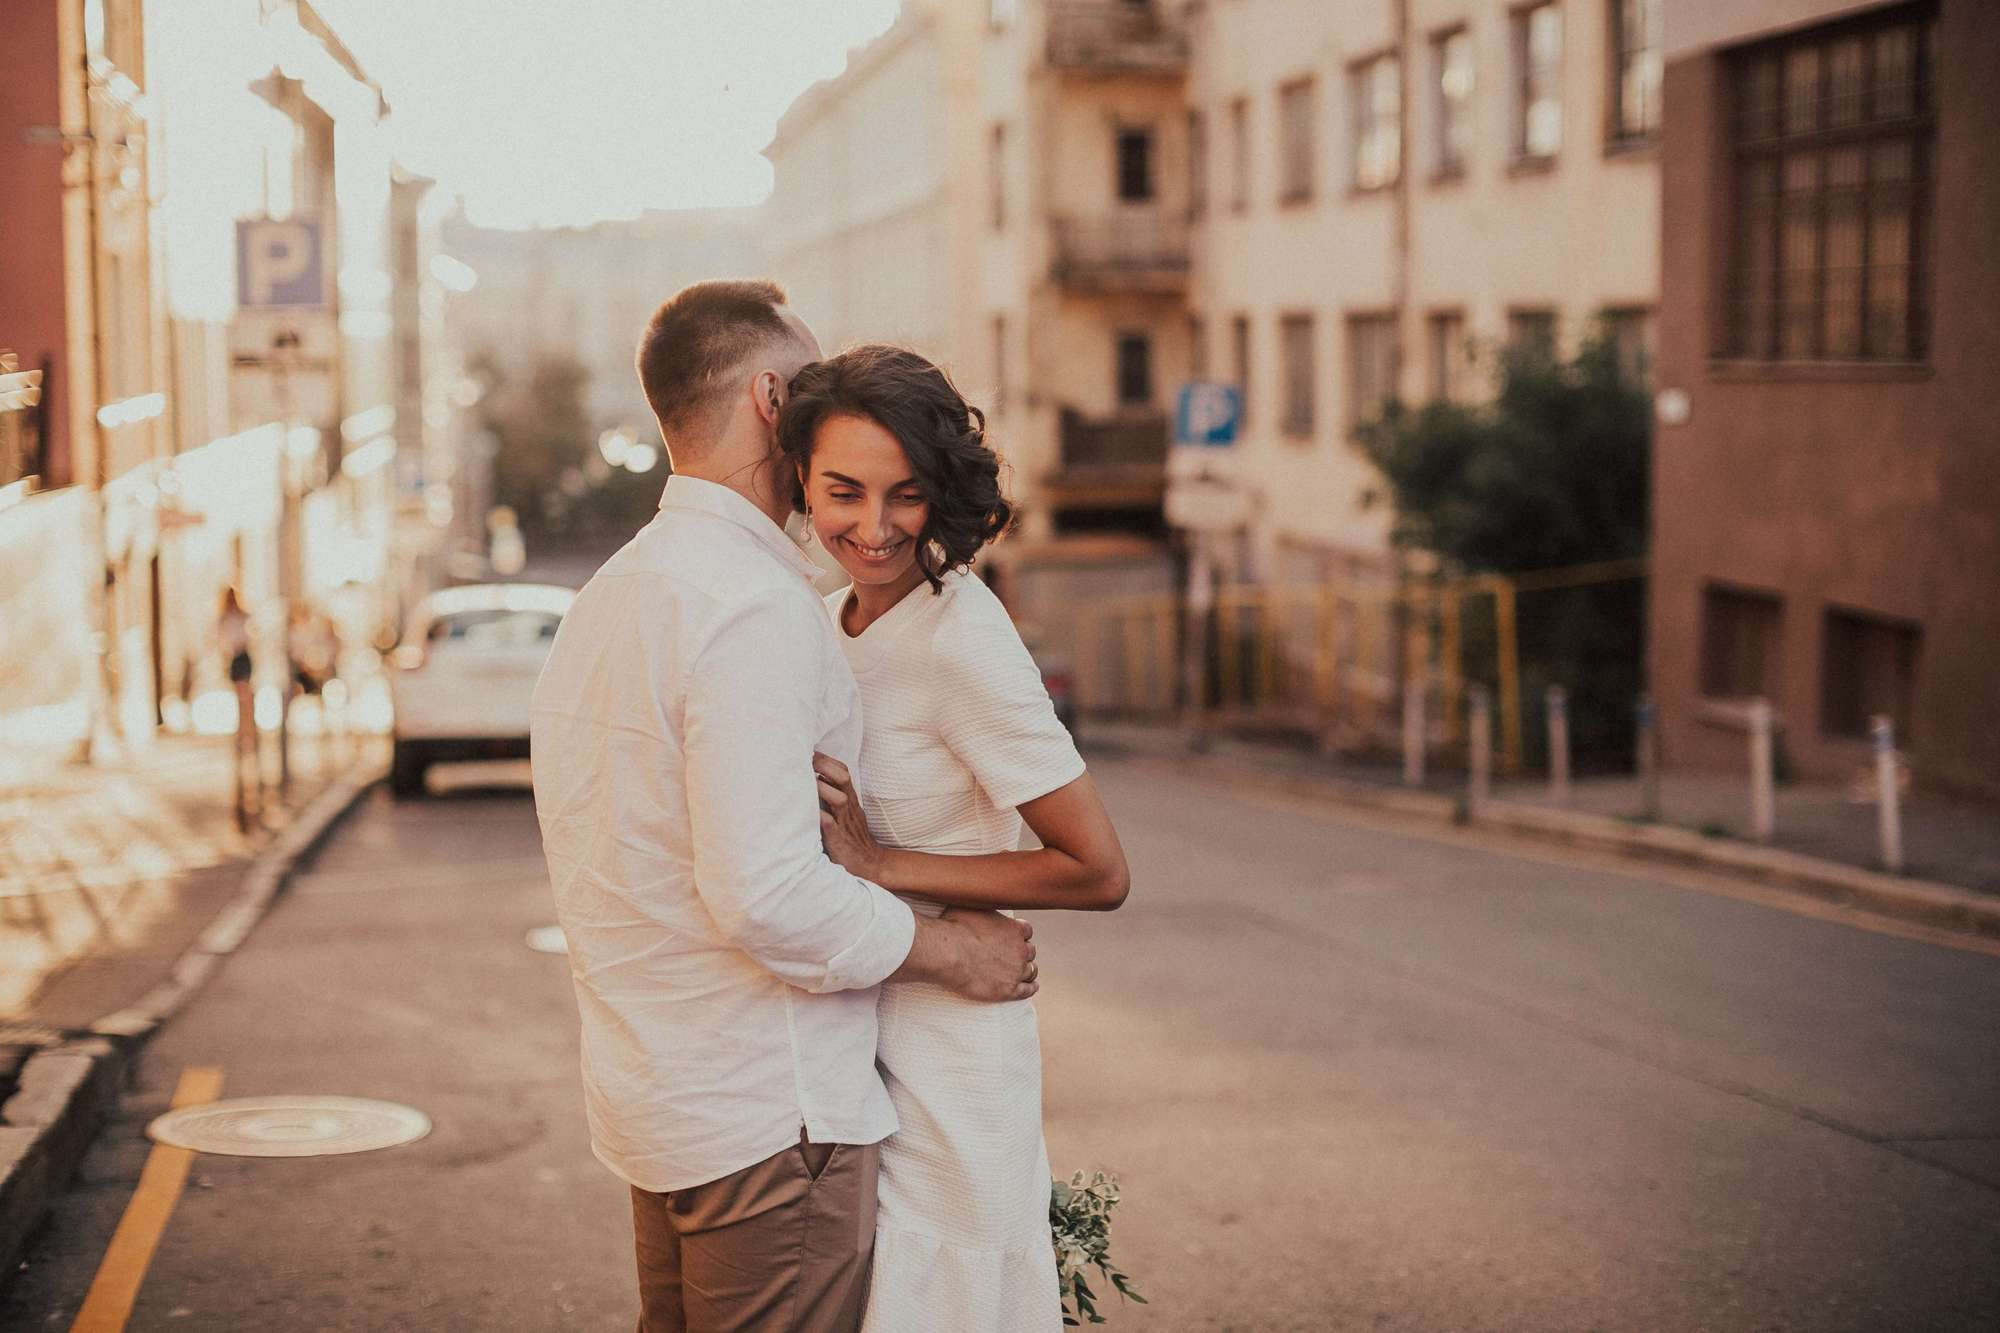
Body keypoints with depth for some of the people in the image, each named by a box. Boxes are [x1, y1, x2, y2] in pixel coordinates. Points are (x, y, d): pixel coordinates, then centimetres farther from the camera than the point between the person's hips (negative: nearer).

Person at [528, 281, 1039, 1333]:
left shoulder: (607, 597, 12)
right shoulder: (756, 609, -19)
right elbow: (768, 893, -26)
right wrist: (950, 949, -12)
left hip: (651, 1103, 10)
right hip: (766, 1112, -10)